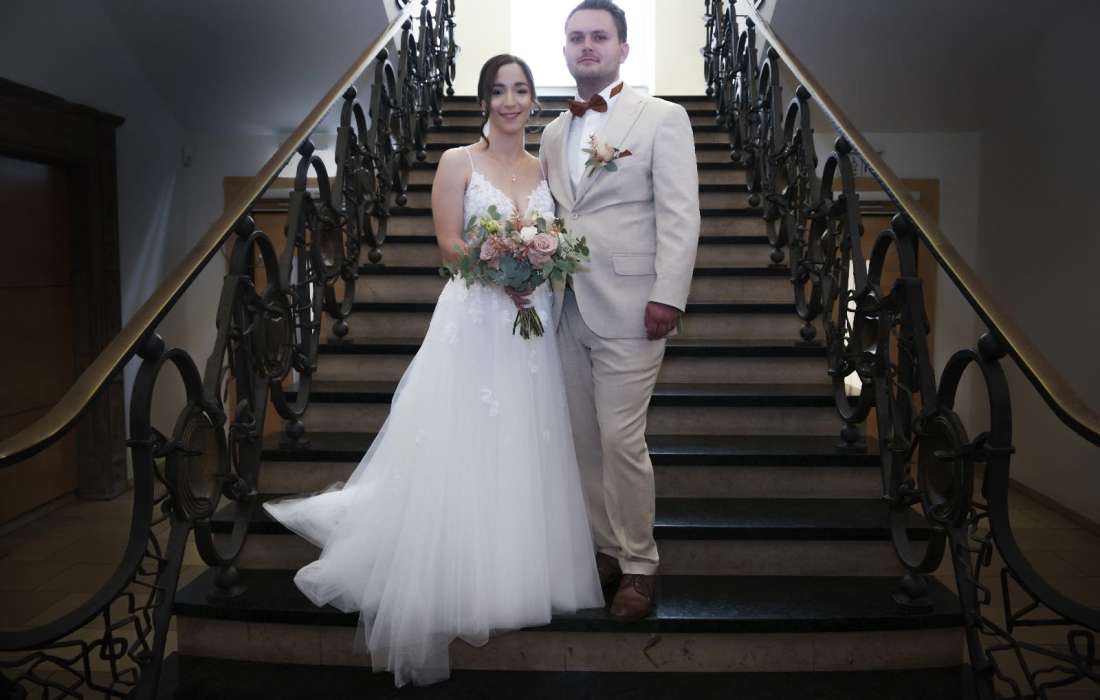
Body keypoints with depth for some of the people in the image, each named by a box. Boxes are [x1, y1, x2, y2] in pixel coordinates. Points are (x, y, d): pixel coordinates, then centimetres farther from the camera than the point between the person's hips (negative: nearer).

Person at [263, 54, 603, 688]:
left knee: (522, 453, 9)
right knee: (463, 452, -1)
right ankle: (462, 585, 13)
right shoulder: (458, 163, 0)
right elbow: (449, 245, -4)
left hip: (532, 329, 4)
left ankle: (516, 572, 25)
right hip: (474, 322, -4)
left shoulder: (544, 168, 13)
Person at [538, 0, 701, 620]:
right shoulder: (554, 133, 18)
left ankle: (639, 565, 13)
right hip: (567, 308, 6)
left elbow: (680, 216, -6)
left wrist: (668, 297, -15)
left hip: (628, 307, -5)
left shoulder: (663, 119, 1)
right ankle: (606, 551, 24)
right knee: (583, 440, 9)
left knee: (621, 439, -6)